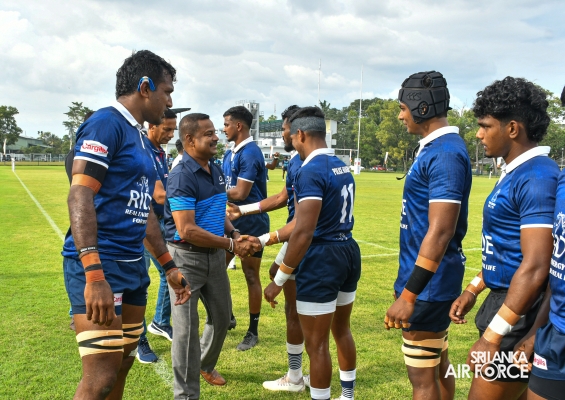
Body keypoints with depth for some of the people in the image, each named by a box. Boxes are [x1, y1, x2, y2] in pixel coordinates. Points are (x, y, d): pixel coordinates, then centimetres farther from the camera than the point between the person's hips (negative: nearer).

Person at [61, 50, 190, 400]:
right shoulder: (107, 123, -10)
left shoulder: (140, 139, 18)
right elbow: (80, 195, -20)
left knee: (123, 365, 15)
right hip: (101, 264, -9)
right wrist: (94, 274, -28)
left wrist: (169, 266, 22)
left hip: (133, 265, 9)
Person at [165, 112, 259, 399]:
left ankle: (205, 364, 46)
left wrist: (234, 233, -3)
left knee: (221, 317, 21)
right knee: (187, 327, 0)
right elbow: (187, 231, -26)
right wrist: (231, 244, -20)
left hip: (214, 255, 8)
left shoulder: (216, 171, 6)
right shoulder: (181, 178, -21)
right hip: (187, 258, -8)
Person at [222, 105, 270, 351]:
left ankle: (253, 332, 14)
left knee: (251, 276, 2)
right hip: (231, 221, 9)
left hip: (250, 223, -9)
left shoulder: (250, 153, -18)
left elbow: (240, 193, -23)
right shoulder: (230, 153, 11)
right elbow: (224, 186, 13)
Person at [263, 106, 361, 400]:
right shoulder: (342, 167, 11)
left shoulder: (310, 171, -18)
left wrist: (279, 279, -16)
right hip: (348, 253, 10)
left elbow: (304, 232, -24)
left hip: (322, 259, -10)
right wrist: (265, 239, 19)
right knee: (341, 330, 24)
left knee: (316, 343, 5)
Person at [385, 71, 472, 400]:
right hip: (431, 279, 10)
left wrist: (409, 295, -25)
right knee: (438, 365, 20)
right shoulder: (437, 148, 11)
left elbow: (440, 232, -26)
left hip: (428, 283, -10)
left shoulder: (444, 154, -20)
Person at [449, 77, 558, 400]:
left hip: (521, 316, -10)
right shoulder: (518, 173, 11)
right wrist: (473, 290, 21)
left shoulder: (537, 178, -21)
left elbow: (535, 268, -27)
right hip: (506, 302, 10)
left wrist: (493, 336, -25)